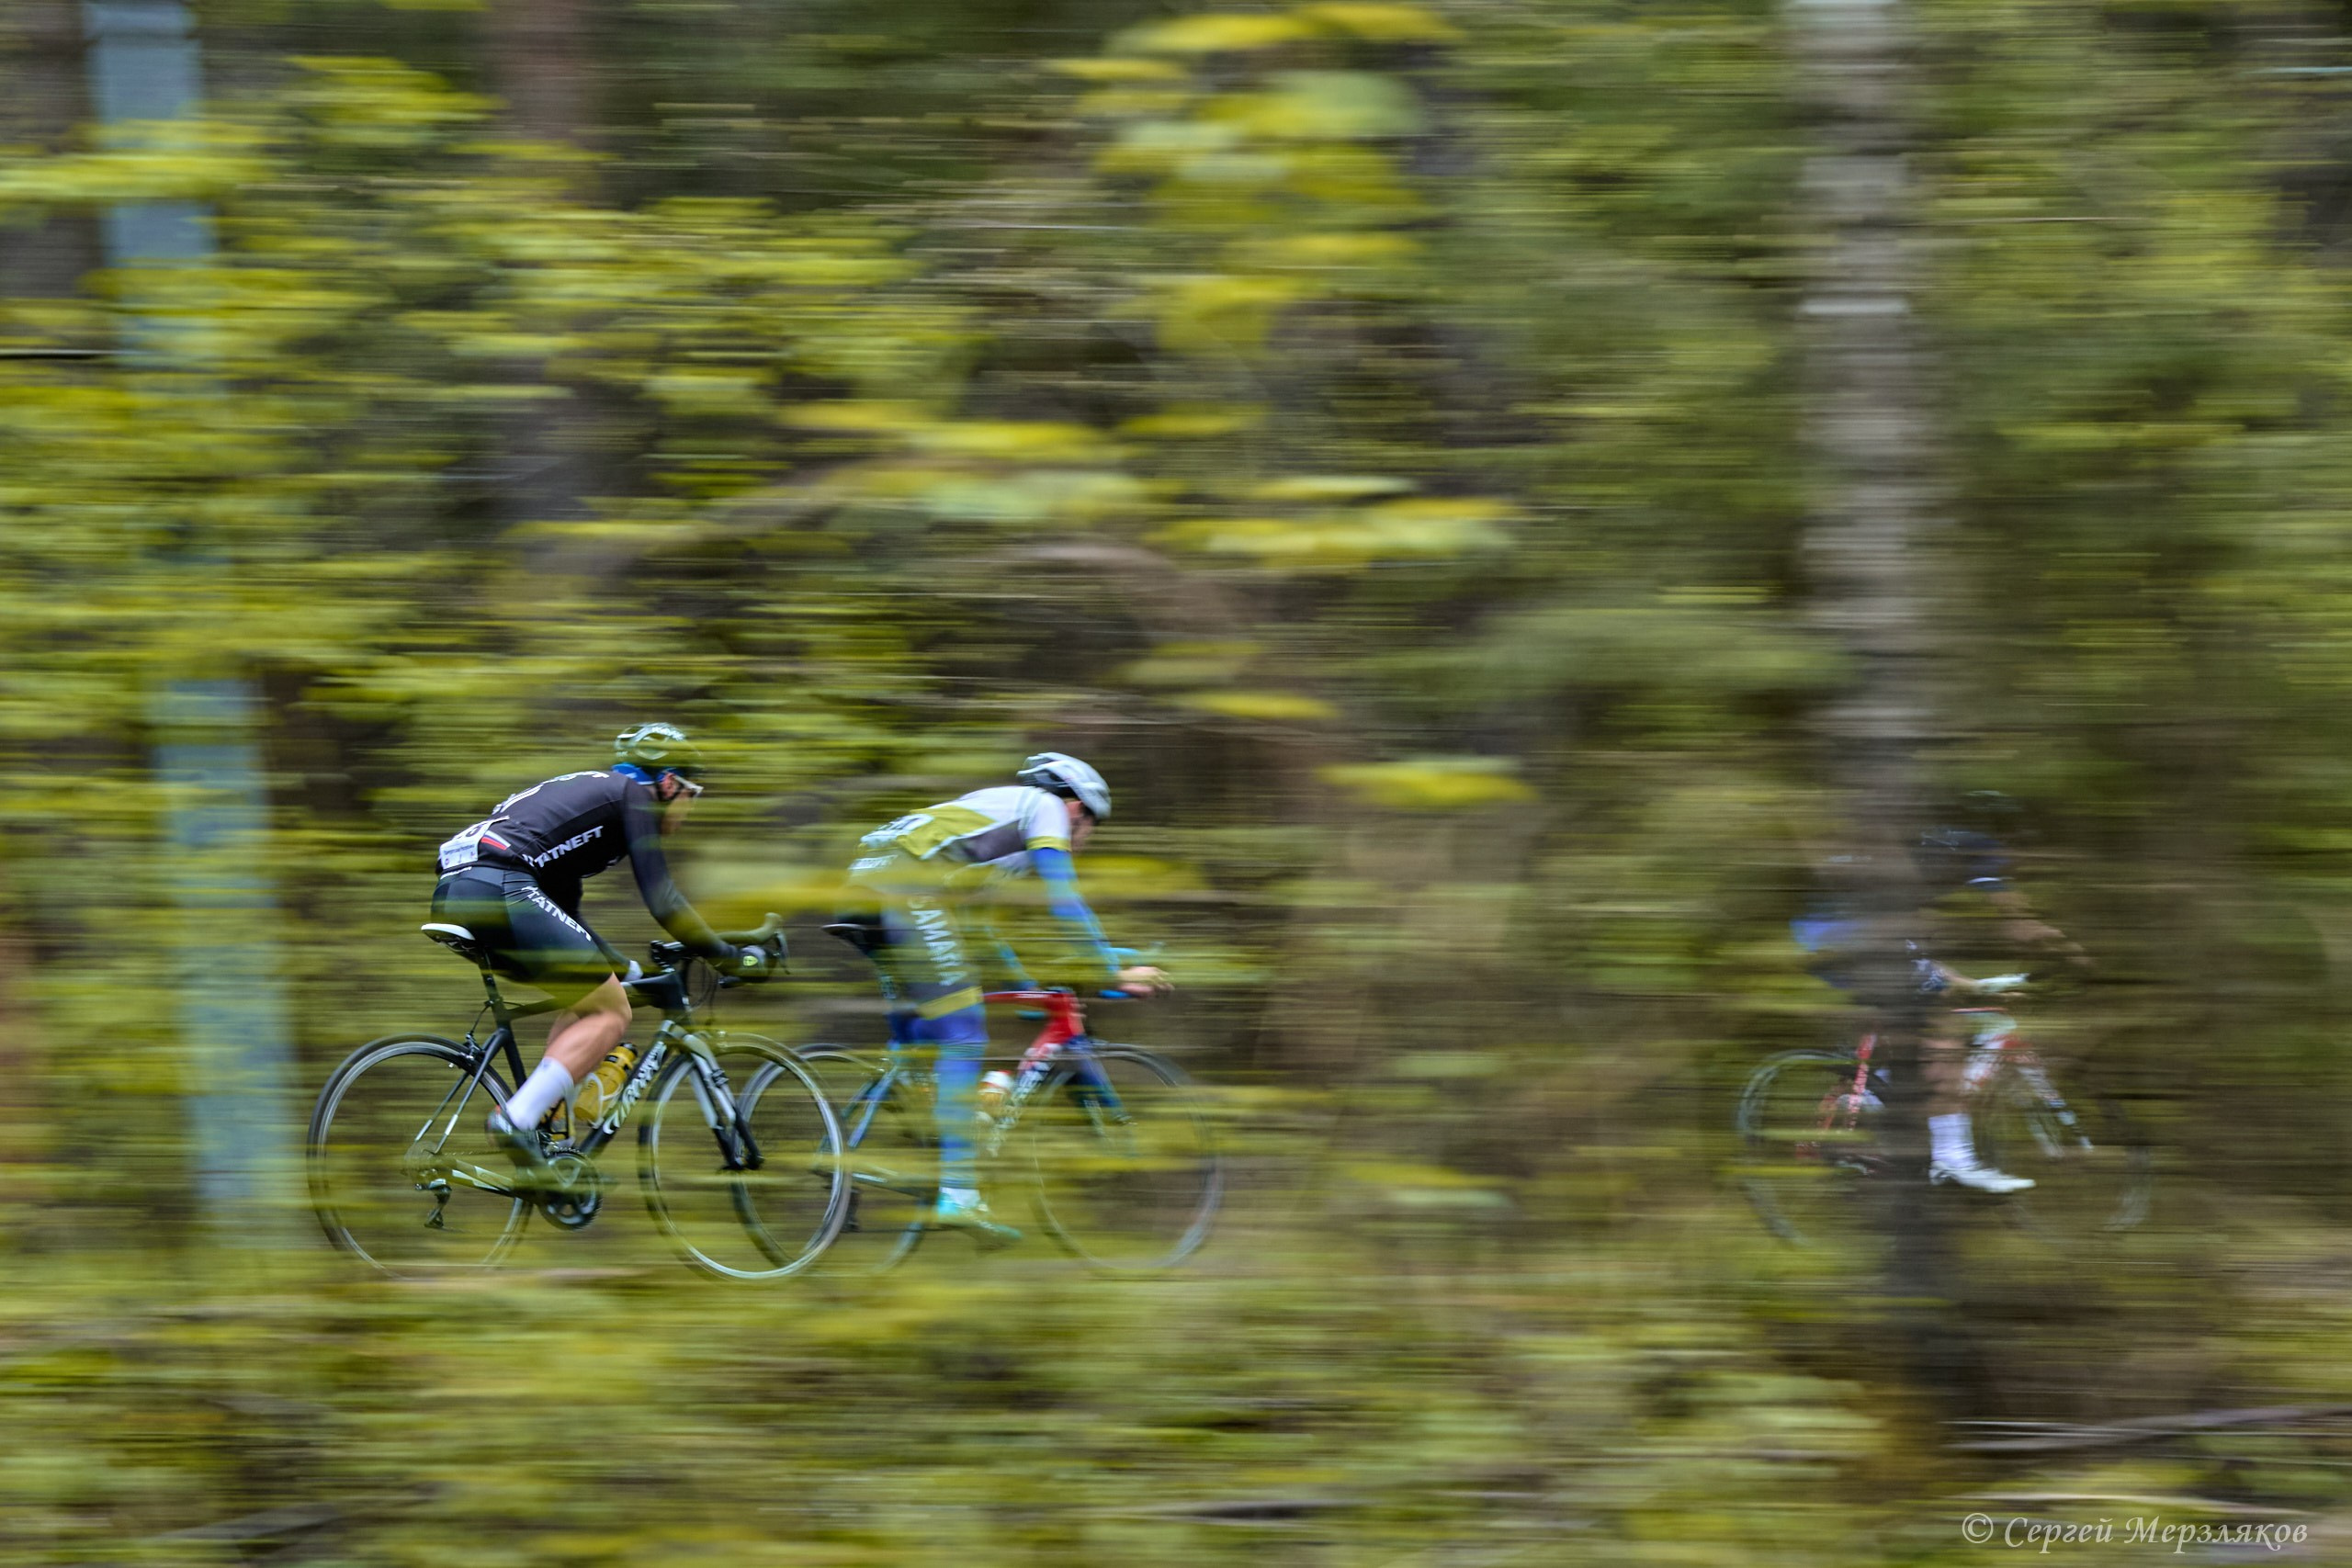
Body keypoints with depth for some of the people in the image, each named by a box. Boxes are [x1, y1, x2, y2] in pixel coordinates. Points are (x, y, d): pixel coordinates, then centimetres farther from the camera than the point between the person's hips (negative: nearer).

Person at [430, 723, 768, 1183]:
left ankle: (547, 1143, 9)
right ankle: (516, 1121, -17)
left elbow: (565, 913, 39)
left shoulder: (586, 792, 34)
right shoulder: (633, 795, 8)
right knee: (610, 1012, -1)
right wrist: (731, 958, 7)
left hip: (451, 892, 9)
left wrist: (627, 967, 42)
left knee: (587, 997, 21)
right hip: (500, 888, -9)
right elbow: (662, 899, -1)